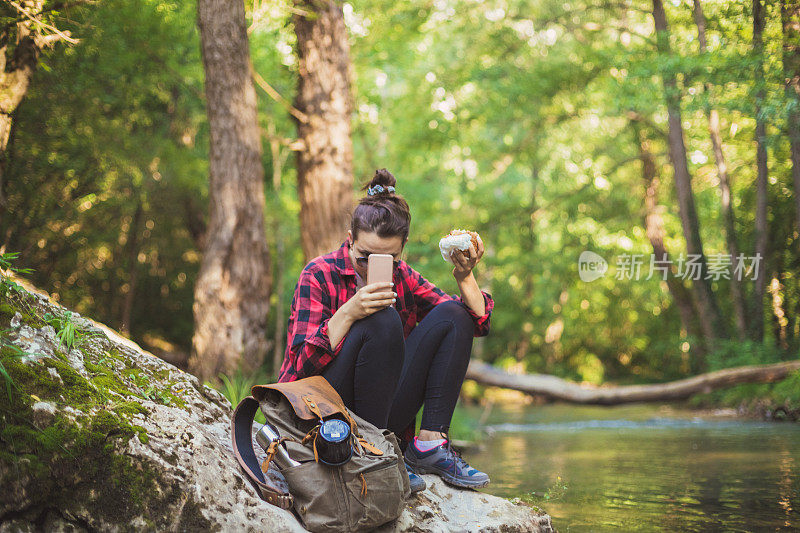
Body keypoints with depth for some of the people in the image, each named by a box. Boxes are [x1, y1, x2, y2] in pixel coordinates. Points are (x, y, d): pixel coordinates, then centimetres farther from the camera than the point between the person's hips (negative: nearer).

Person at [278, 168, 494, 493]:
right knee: (382, 321, -28)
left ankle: (431, 442, -13)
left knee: (451, 316, -5)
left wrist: (465, 278, -13)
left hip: (381, 416, 6)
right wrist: (348, 313, -30)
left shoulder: (400, 276, 6)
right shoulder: (320, 275, -9)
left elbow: (478, 322, 6)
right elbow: (303, 365, -17)